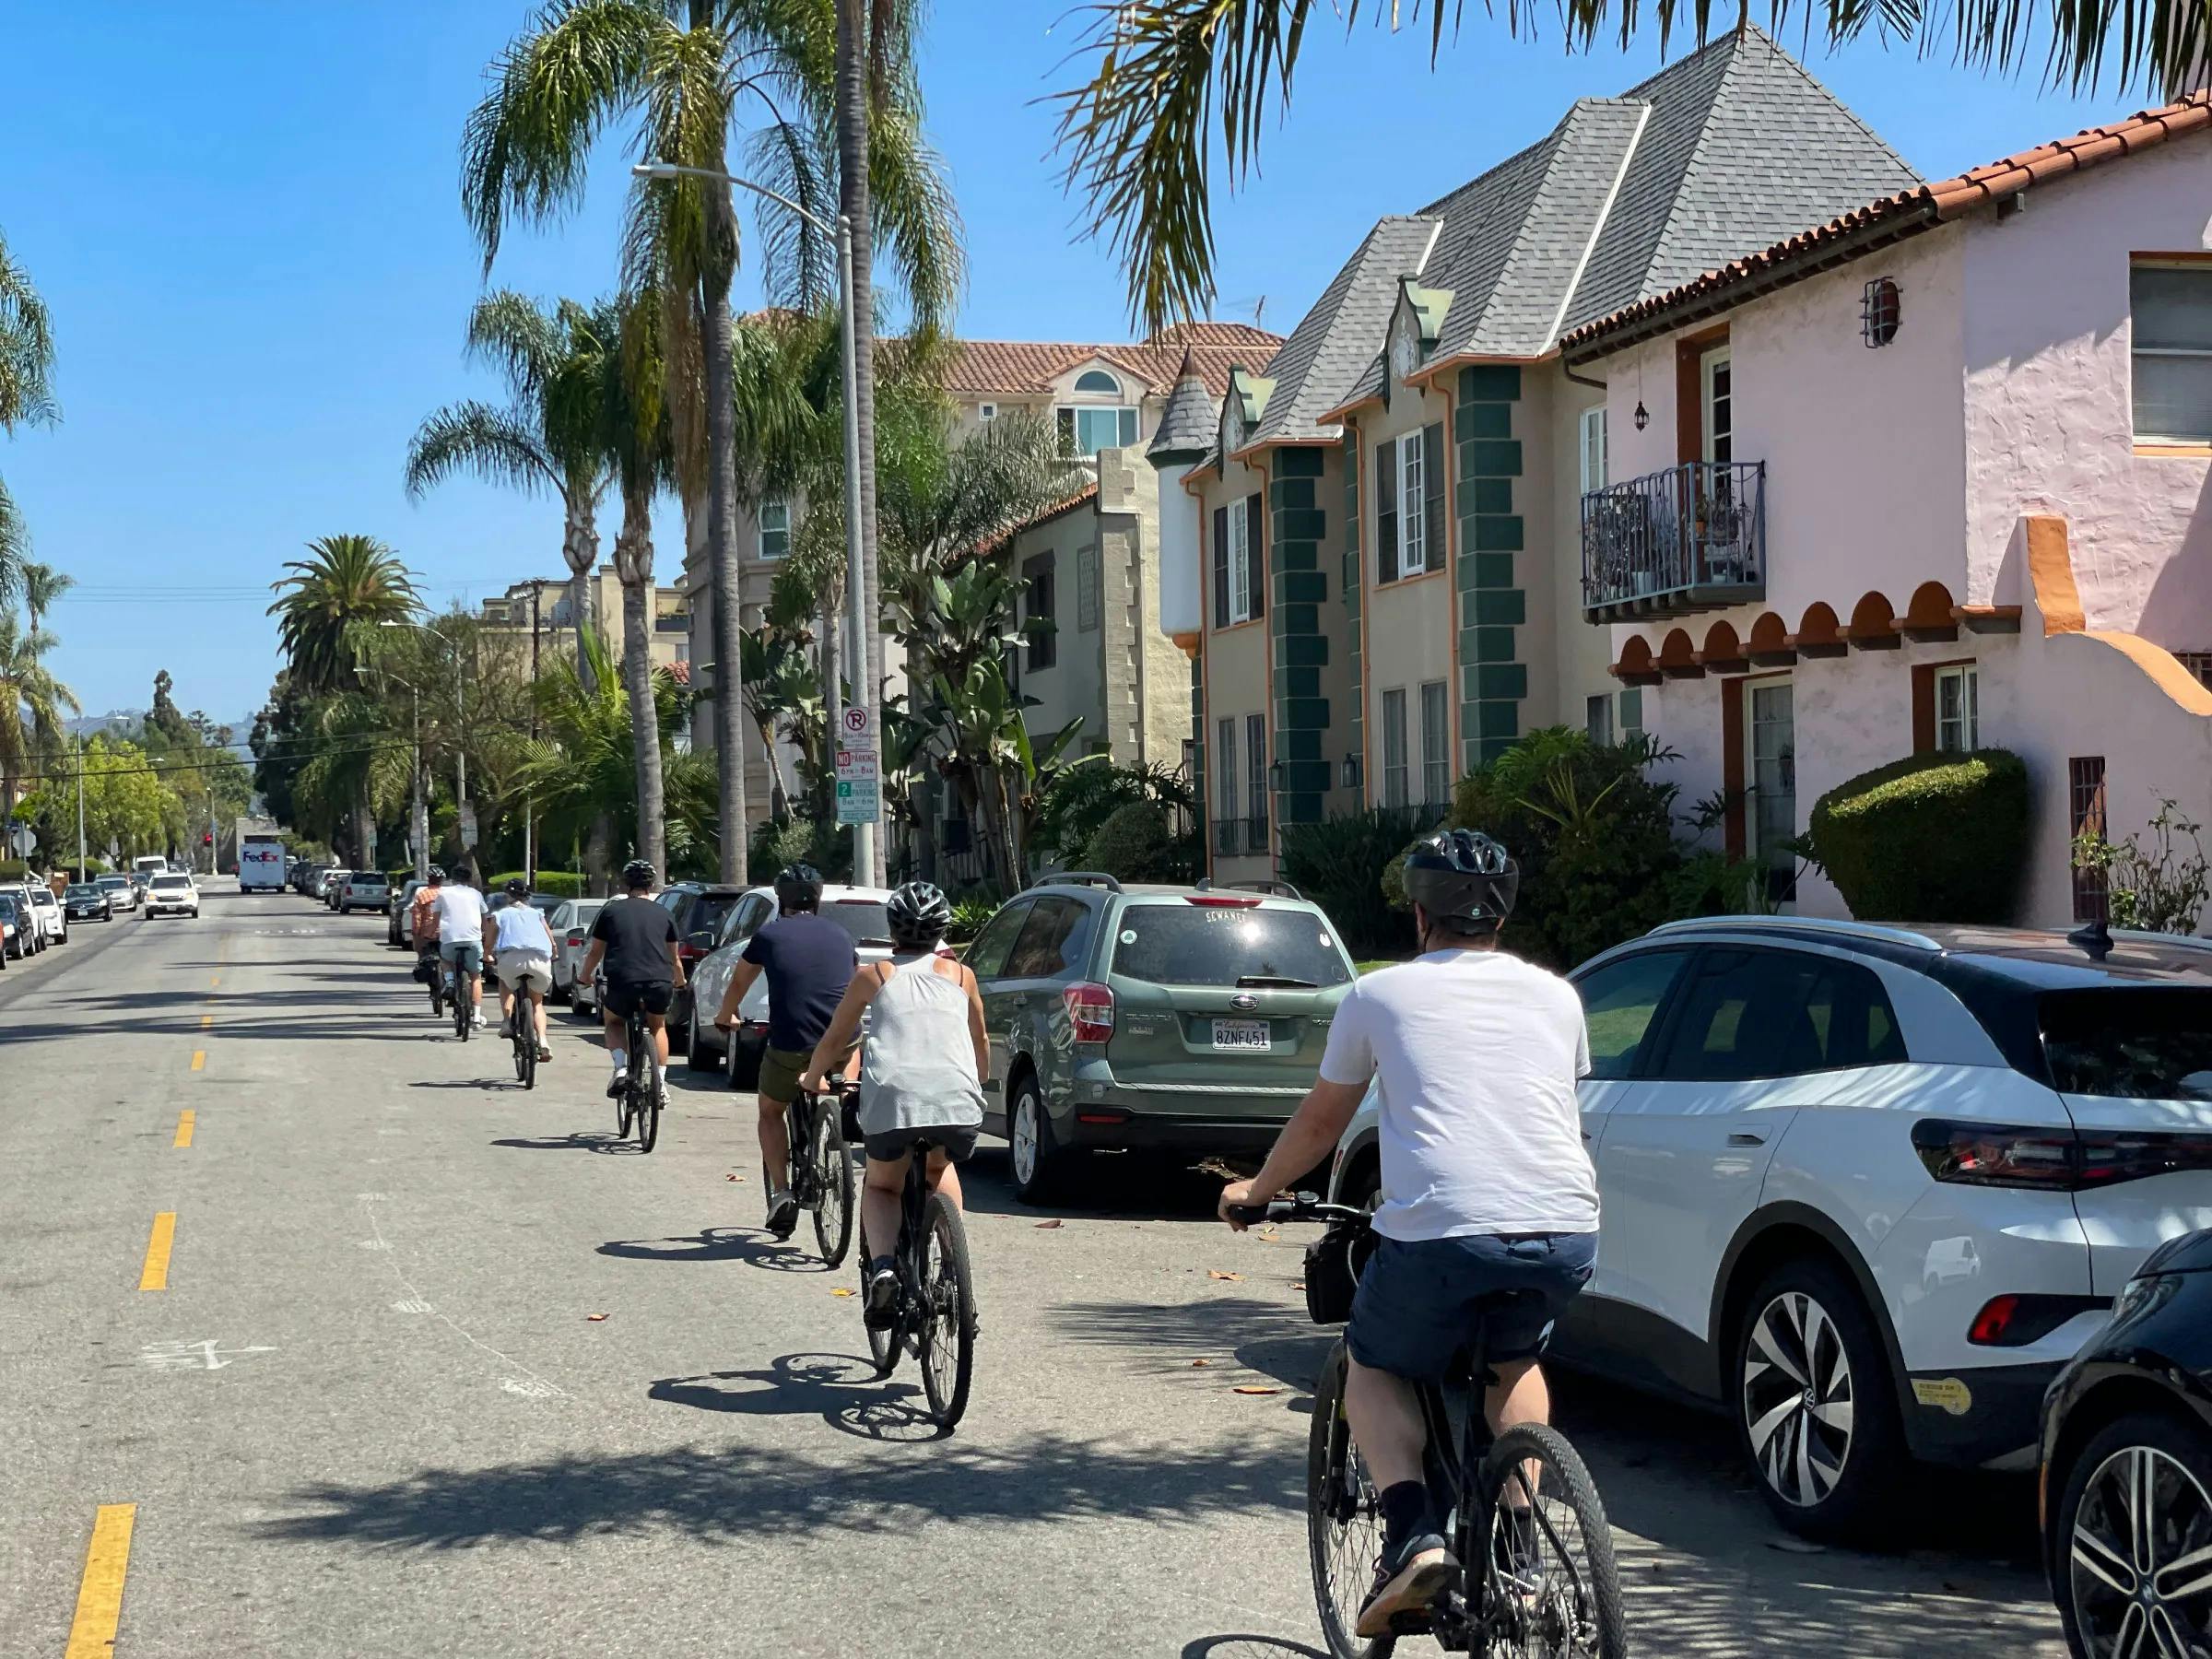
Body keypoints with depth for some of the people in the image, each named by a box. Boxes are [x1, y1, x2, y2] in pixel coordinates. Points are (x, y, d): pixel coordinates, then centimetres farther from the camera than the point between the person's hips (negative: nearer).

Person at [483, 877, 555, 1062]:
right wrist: (553, 956, 50)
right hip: (540, 960, 2)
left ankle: (507, 1022, 13)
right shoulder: (537, 914, 29)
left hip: (511, 958, -2)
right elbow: (552, 943, 28)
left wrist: (488, 957, 42)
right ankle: (542, 1042, 1)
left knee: (505, 983, 34)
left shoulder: (499, 914, 23)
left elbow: (488, 945, 20)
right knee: (537, 1002, 23)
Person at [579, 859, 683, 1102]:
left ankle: (621, 1067, 1)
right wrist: (680, 980, 43)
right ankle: (660, 1083, 19)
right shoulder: (663, 914, 14)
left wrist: (585, 975, 36)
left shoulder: (610, 911, 10)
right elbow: (674, 957, 23)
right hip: (660, 985, 1)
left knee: (614, 1023, 27)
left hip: (622, 983, -1)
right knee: (658, 1026, 29)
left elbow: (595, 952, 16)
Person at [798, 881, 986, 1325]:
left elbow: (834, 1042, 27)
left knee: (881, 1186, 24)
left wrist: (811, 1080, 47)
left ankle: (882, 1267, -4)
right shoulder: (959, 974, 24)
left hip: (891, 1096, -1)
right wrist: (978, 1082, 56)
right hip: (957, 1100, 2)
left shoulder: (873, 975, 20)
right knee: (941, 1169, 33)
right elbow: (981, 1043, 36)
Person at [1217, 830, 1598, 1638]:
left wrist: (1254, 1190, 44)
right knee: (1515, 1360, 33)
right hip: (1567, 1236, 3)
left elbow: (1320, 1121, 25)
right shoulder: (1554, 994, 21)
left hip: (1441, 1234, -3)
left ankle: (1412, 1534, 1)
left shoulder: (1379, 994, 13)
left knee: (1374, 1368, 24)